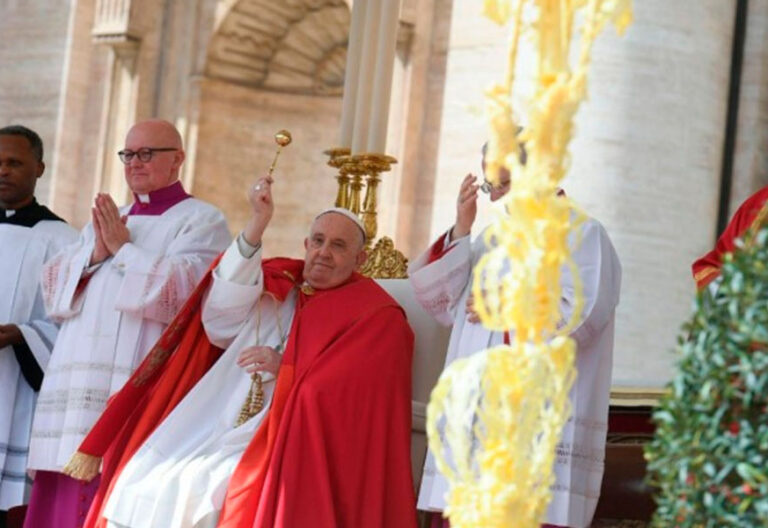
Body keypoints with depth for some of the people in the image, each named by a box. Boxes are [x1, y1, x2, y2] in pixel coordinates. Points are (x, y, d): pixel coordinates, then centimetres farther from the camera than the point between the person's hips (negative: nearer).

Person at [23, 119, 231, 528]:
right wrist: (95, 253, -3)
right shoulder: (103, 222, 24)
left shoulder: (201, 221, 3)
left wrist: (122, 248, -6)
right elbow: (54, 288, 14)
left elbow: (179, 290, -13)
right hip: (80, 384, 7)